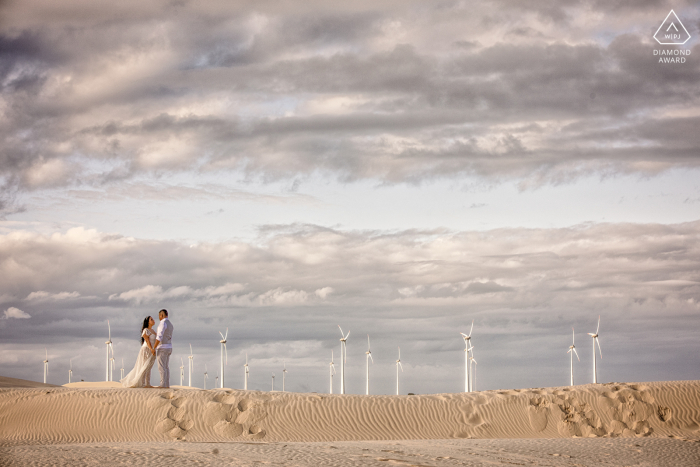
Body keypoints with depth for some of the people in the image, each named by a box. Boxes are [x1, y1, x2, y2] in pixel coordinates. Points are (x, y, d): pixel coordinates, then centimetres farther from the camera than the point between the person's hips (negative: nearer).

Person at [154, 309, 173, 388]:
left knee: (161, 367, -7)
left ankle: (163, 385, -9)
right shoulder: (170, 325, 16)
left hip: (162, 348, -9)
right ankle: (167, 384, 8)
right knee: (166, 367, 10)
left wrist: (153, 348, -20)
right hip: (168, 348, 9)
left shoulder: (163, 323, -16)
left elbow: (159, 338, -23)